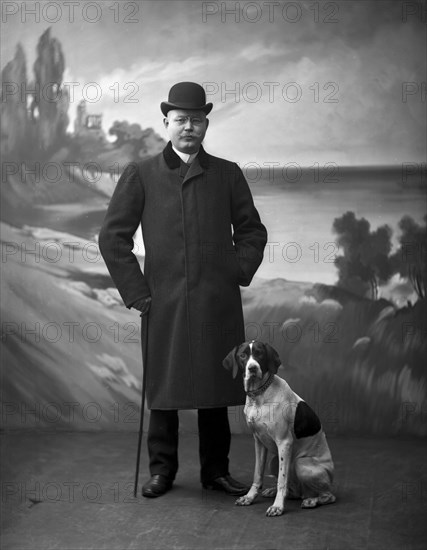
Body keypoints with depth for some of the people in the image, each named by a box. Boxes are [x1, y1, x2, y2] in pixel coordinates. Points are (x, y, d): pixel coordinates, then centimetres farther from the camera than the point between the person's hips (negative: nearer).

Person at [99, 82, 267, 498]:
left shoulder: (228, 174, 9)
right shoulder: (140, 175, 4)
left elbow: (252, 230, 16)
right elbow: (112, 236, 4)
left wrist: (238, 272, 2)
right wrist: (135, 290, -2)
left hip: (218, 303, 1)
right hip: (163, 302, -1)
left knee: (216, 387, 7)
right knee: (163, 386, 4)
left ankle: (216, 470, 19)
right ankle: (161, 470, 17)